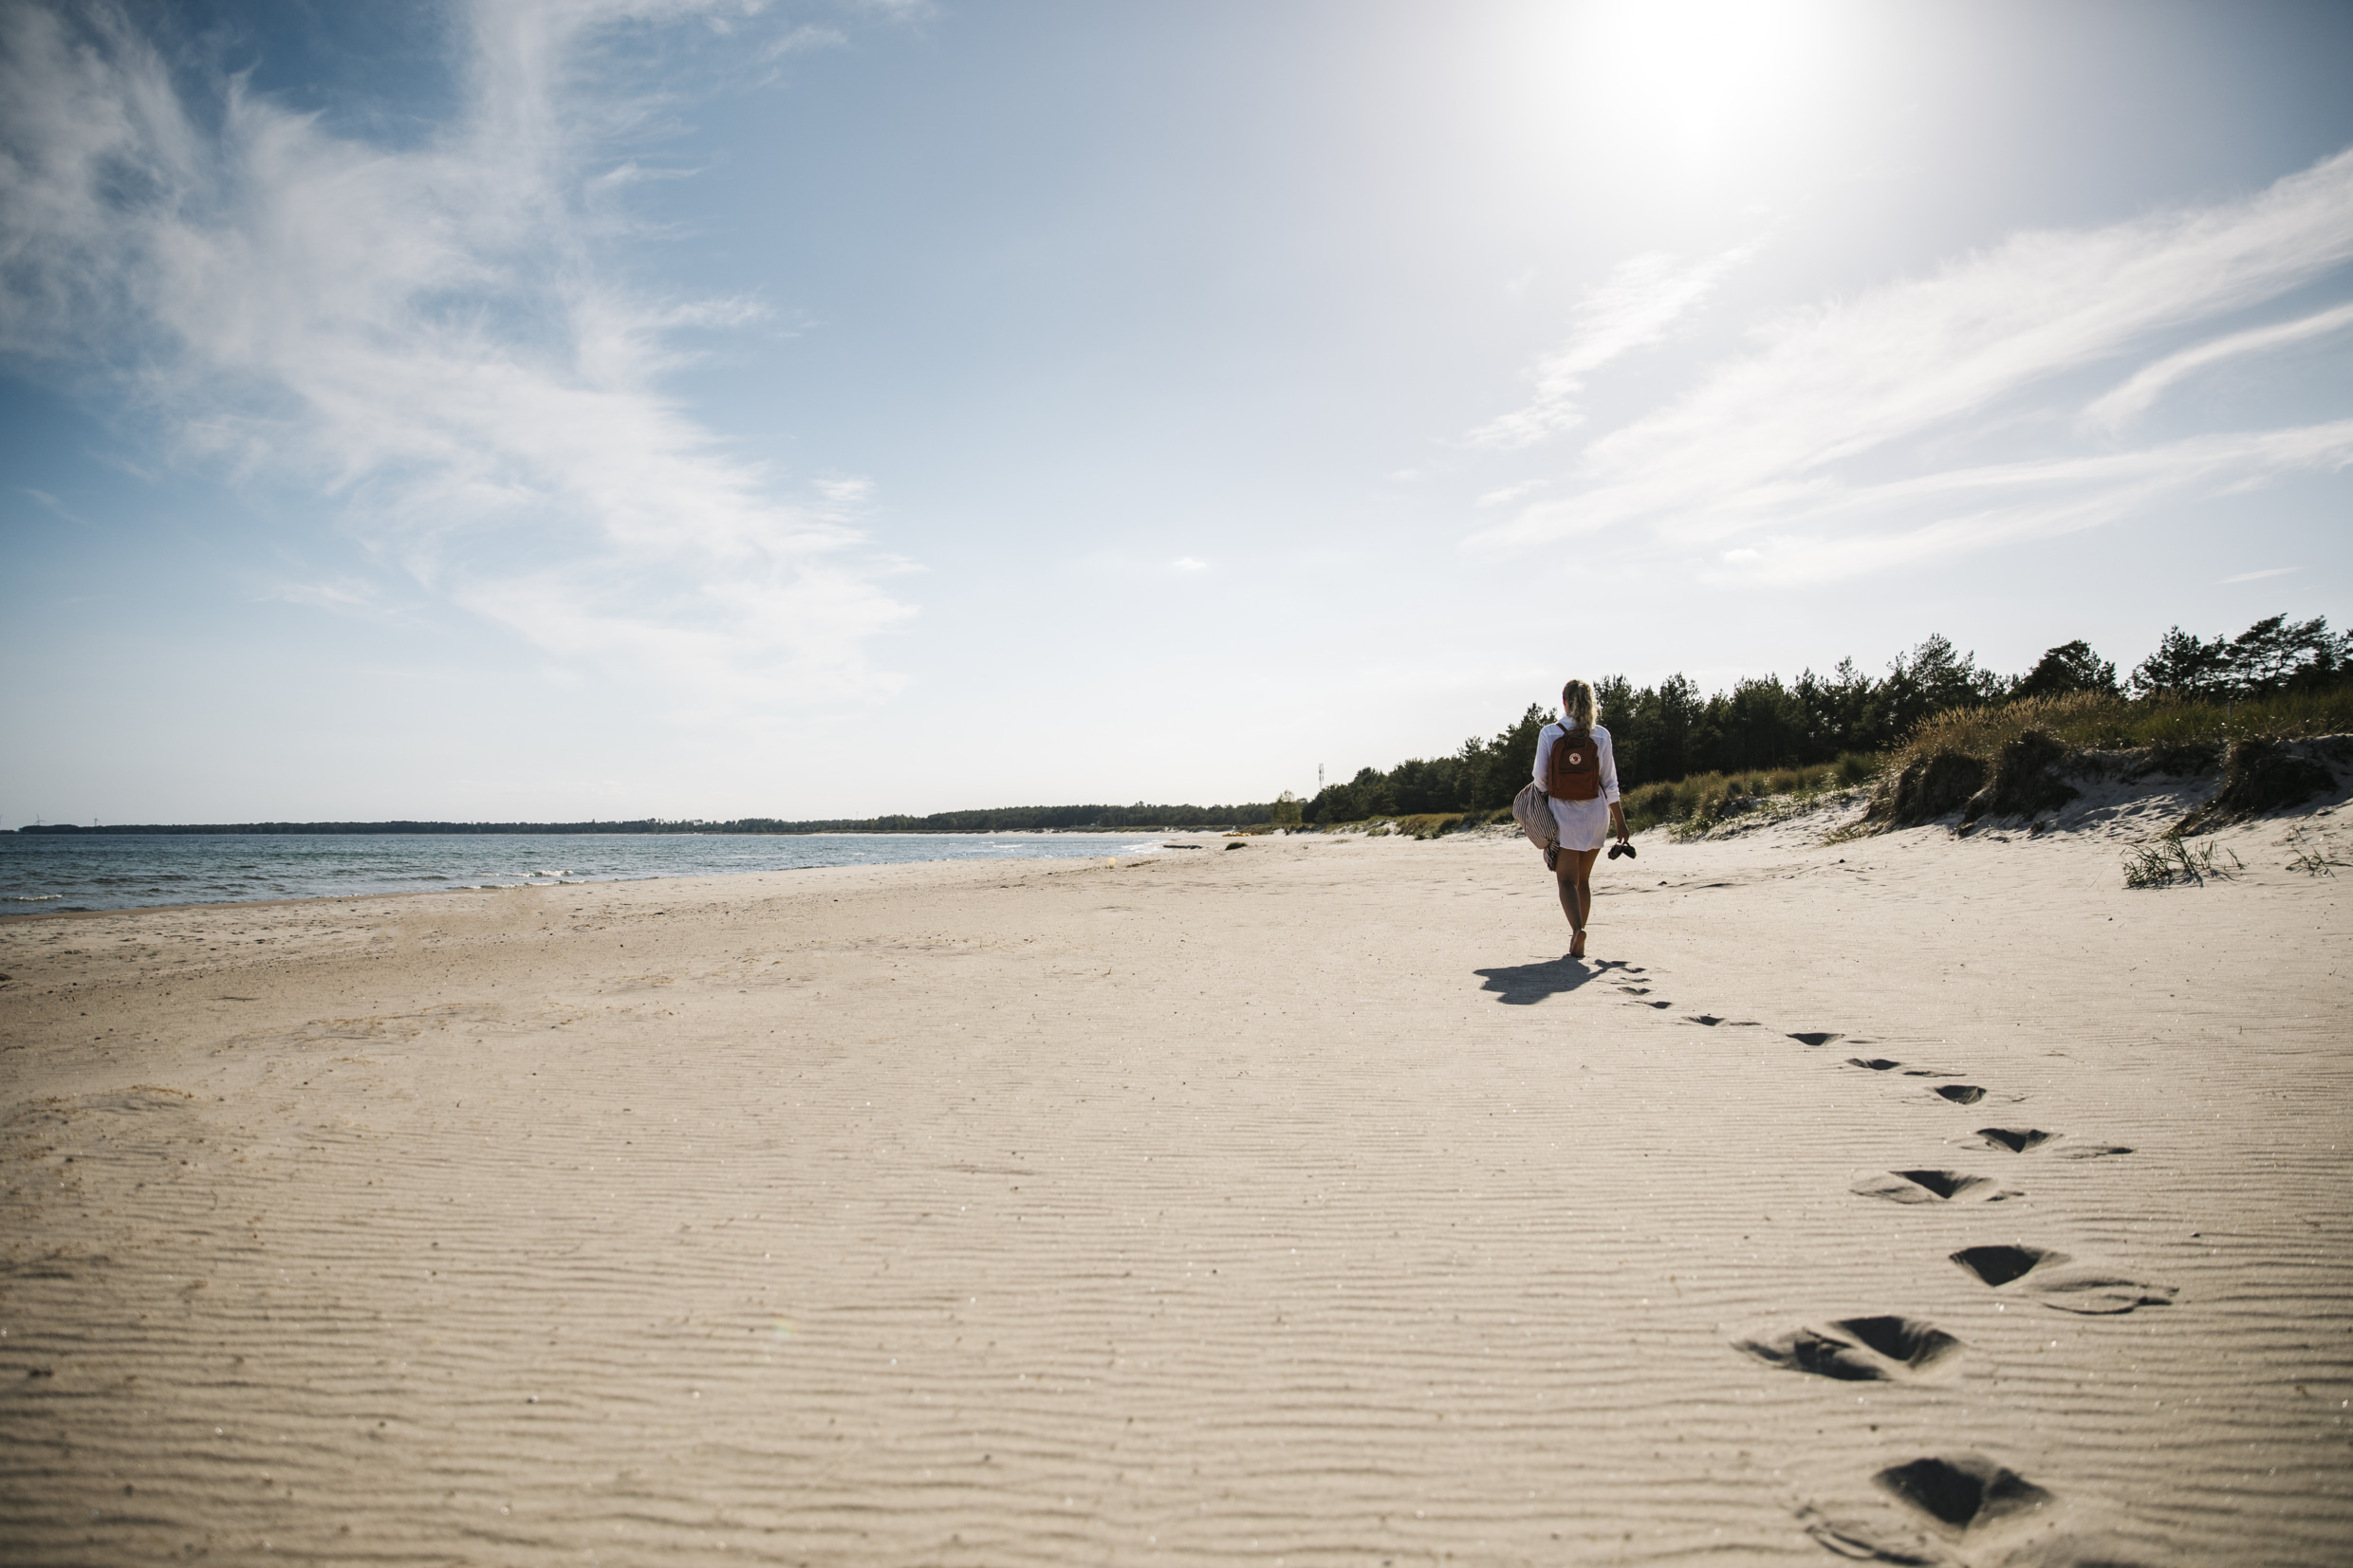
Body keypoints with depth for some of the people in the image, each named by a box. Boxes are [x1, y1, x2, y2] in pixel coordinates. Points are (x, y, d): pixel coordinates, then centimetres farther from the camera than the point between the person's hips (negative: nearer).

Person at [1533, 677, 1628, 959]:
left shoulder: (1549, 732, -6)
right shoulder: (1601, 735, -1)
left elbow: (1540, 778, -4)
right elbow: (1610, 783, 2)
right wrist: (1620, 821, 8)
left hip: (1563, 812, -2)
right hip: (1595, 811, 2)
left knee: (1567, 879, 2)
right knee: (1583, 879, 14)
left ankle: (1577, 928, -24)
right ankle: (1577, 944, 17)